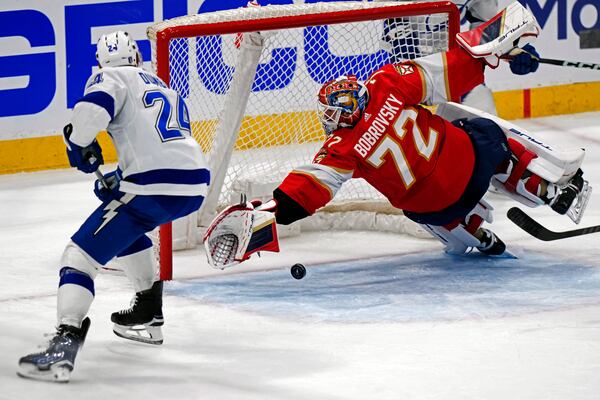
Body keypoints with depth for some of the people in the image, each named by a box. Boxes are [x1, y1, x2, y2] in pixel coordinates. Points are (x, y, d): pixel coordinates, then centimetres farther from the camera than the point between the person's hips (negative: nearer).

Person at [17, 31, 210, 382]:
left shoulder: (112, 78, 7)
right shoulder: (164, 88, 30)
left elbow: (91, 110, -15)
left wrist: (81, 146, 3)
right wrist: (116, 181, 34)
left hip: (155, 189, -8)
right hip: (196, 185, 8)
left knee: (82, 253, -5)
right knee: (127, 226, 36)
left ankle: (65, 344, -22)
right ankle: (149, 315, 39)